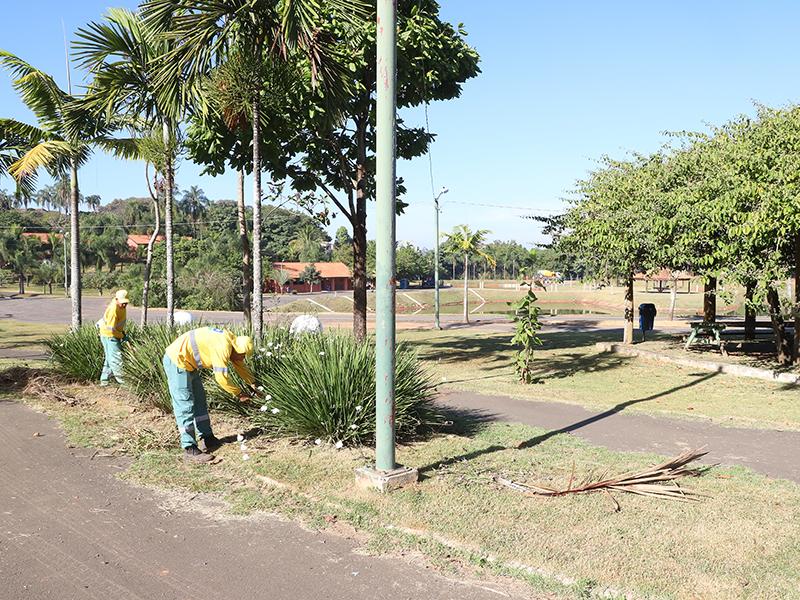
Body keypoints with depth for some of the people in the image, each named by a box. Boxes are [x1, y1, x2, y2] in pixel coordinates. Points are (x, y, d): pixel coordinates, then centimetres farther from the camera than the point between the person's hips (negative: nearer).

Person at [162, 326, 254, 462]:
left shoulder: (231, 340, 6)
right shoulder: (223, 347, -24)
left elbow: (240, 366, 18)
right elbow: (221, 378, -24)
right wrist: (239, 394, -12)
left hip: (187, 363, 11)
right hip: (176, 361, -11)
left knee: (199, 401, 16)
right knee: (185, 405, -9)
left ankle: (208, 438, 25)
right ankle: (190, 449, -6)